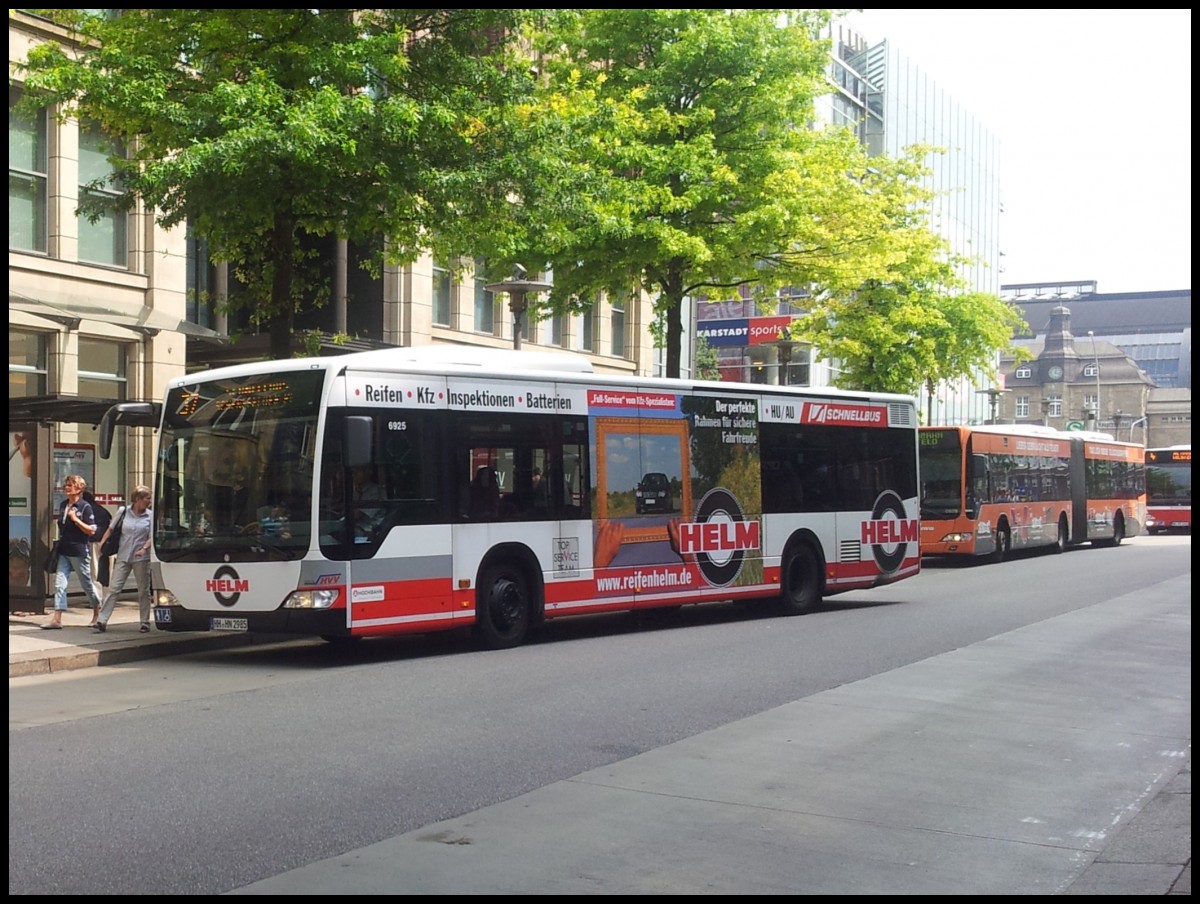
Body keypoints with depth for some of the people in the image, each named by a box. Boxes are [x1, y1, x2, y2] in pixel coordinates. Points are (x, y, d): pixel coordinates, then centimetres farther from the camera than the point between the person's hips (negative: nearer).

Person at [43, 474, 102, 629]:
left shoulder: (85, 507, -10)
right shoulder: (63, 505, 10)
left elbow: (91, 530, -13)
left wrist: (75, 519, -21)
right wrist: (59, 543, 14)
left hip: (79, 551, -6)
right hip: (63, 551, 6)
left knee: (86, 584, 7)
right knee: (59, 584, -3)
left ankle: (97, 612, 27)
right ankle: (57, 618, -6)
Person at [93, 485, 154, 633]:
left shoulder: (150, 515, 2)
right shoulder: (123, 511, 2)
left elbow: (152, 536, -2)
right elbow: (110, 530, 11)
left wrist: (144, 549, -18)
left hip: (141, 558, 0)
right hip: (123, 556, 0)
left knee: (143, 591, 6)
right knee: (114, 589, -4)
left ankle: (145, 622, 16)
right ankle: (101, 621, -3)